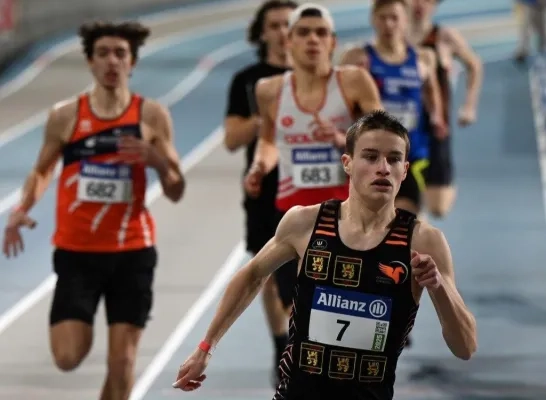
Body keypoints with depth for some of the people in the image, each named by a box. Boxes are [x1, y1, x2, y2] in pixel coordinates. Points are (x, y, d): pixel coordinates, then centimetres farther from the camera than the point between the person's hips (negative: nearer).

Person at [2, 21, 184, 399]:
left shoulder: (152, 116, -1)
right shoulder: (66, 116, -1)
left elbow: (176, 192, 2)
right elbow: (42, 171, 14)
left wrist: (158, 159, -19)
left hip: (132, 253, 0)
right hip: (76, 252, 0)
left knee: (122, 361, -3)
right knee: (68, 358, -8)